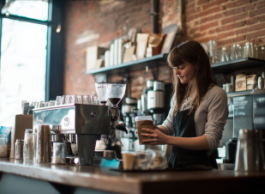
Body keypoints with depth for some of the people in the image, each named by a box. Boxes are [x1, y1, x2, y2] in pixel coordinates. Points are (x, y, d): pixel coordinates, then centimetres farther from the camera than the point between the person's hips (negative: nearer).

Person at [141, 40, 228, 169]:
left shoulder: (216, 94, -5)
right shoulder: (179, 95, 16)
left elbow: (211, 140, -13)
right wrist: (153, 130, -2)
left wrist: (167, 140, -20)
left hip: (199, 165, -5)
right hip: (175, 162, 5)